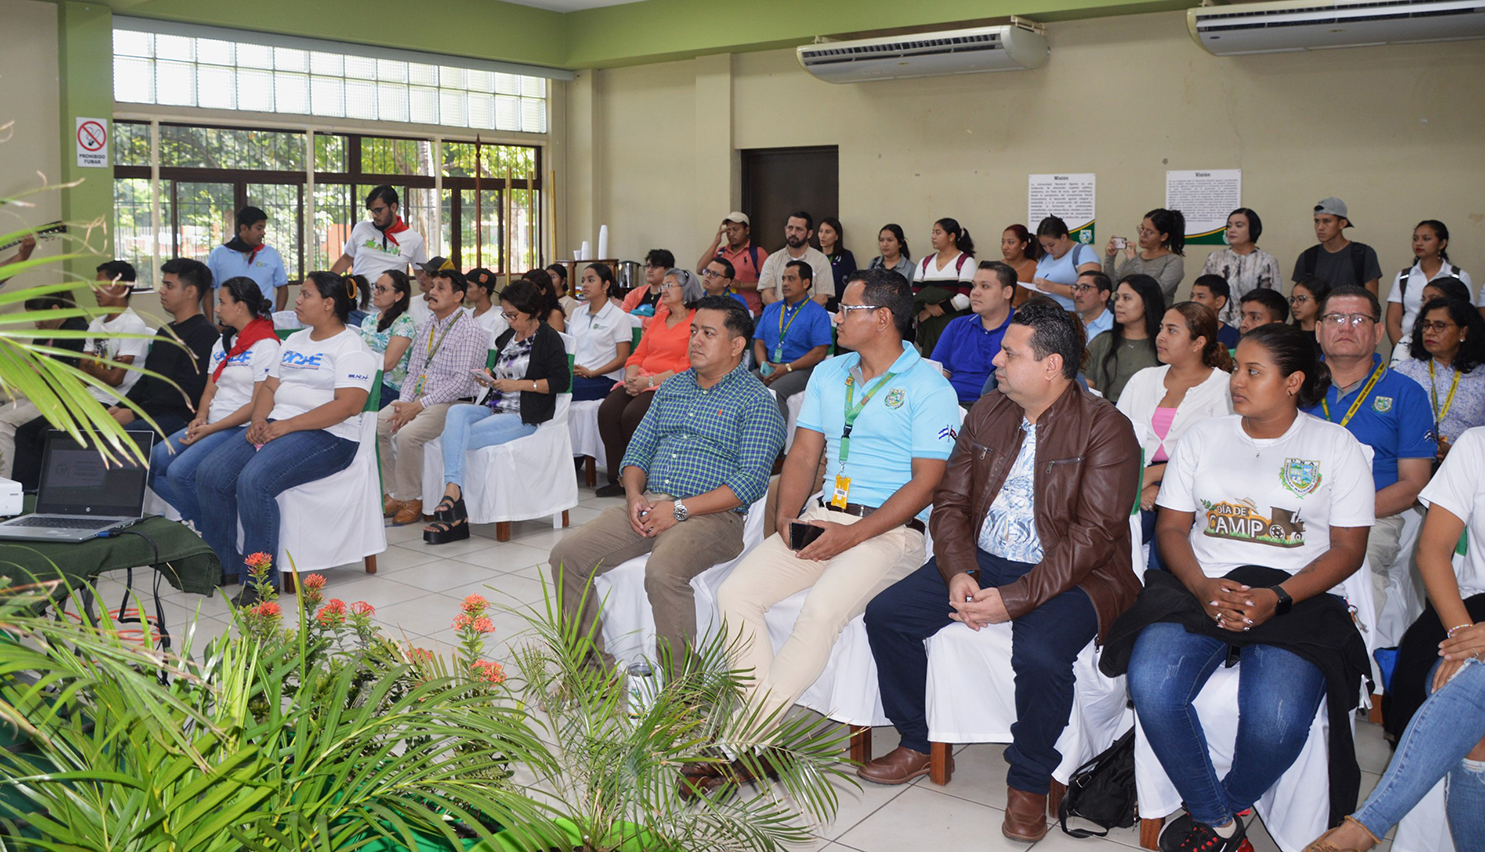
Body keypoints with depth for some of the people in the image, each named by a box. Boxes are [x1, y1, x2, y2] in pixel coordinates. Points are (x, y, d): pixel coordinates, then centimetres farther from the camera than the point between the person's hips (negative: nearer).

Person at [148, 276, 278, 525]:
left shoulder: (266, 345, -10)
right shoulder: (222, 343, 19)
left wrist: (211, 429, -17)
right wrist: (200, 418, -1)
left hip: (240, 428, -9)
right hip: (210, 425, 9)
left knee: (180, 472, -24)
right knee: (153, 463, -8)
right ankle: (194, 520, 2)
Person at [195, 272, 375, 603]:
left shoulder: (351, 347, -5)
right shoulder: (294, 341, 23)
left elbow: (349, 405, -17)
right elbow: (269, 387, 20)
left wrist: (288, 426, -21)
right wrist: (259, 420, -3)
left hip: (325, 436, -8)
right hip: (275, 427, 8)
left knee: (254, 481, -30)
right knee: (210, 474, -10)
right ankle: (221, 563, 3)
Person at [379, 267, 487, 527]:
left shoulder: (471, 332, -9)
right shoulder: (425, 328, 16)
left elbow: (461, 382, -16)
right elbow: (413, 372, 17)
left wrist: (419, 405, -18)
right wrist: (405, 403, -3)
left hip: (453, 403, -8)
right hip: (417, 400, 8)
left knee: (408, 434, -31)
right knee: (374, 426, -12)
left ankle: (412, 499, -11)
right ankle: (392, 494, -2)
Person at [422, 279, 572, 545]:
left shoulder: (548, 339, -2)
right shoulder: (507, 336, 21)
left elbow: (562, 381, -10)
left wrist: (518, 384, -14)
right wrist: (490, 377, 9)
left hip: (523, 416, -7)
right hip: (494, 408, 7)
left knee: (451, 438, -22)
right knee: (456, 412, -28)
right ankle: (453, 491, -38)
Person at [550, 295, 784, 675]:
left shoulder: (755, 400, -2)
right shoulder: (672, 387, 20)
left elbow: (751, 481, -12)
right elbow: (638, 449, 21)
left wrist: (680, 509, -18)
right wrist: (634, 495, -2)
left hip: (711, 515, -7)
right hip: (647, 506, 7)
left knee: (662, 571, -36)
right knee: (567, 554, -10)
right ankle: (593, 665, 1)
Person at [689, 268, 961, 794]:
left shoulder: (928, 387, -3)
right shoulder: (828, 374, 18)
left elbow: (926, 483, -10)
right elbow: (803, 456, 16)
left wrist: (852, 535, -17)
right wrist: (786, 517, -3)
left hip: (891, 529, -6)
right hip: (820, 516, 7)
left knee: (822, 610, -33)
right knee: (735, 593, -17)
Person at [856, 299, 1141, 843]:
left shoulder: (1105, 430, -11)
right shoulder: (987, 414, 8)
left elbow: (1093, 534, -18)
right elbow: (951, 500, 9)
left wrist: (1014, 599, -26)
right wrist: (958, 573, -11)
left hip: (1068, 576, -6)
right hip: (981, 560, 6)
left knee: (1039, 654, -34)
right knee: (885, 615, -8)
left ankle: (1029, 785, -6)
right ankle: (916, 746, 12)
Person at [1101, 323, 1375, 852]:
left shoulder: (1335, 446, 7)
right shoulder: (1204, 437, 14)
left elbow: (1348, 548, 2)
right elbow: (1171, 527, 11)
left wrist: (1278, 599, -14)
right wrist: (1201, 587, -10)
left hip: (1295, 599, -2)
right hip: (1201, 589, 2)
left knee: (1276, 722, -30)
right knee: (1151, 686, -28)